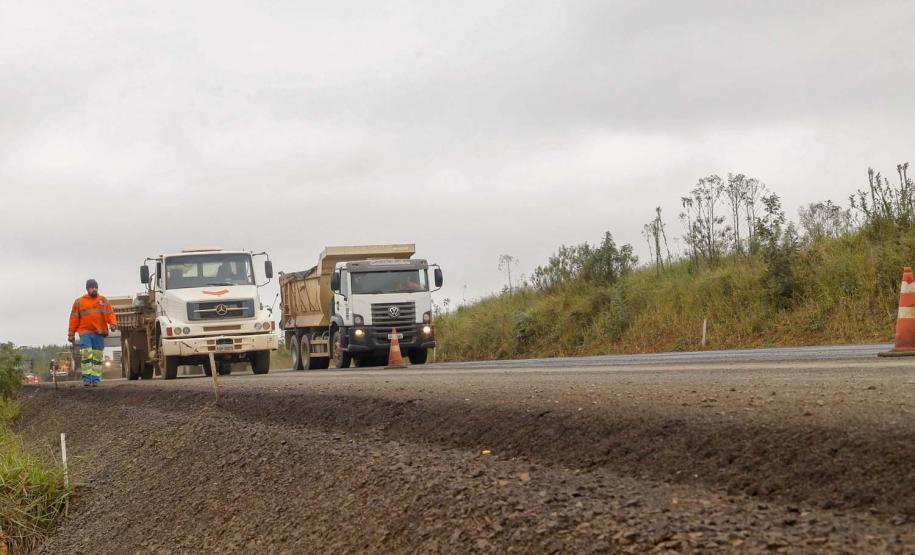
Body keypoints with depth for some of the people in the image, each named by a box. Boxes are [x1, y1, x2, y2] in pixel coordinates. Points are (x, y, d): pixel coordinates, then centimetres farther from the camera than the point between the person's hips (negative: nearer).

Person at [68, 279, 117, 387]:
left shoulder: (103, 301, 12)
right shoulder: (79, 302, 9)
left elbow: (110, 313, 3)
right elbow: (74, 319, 8)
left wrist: (113, 323, -17)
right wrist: (71, 334, 6)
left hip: (99, 333, 2)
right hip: (85, 333, -1)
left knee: (97, 356, 2)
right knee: (86, 354, -13)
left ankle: (96, 378, 5)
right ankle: (87, 378, -10)